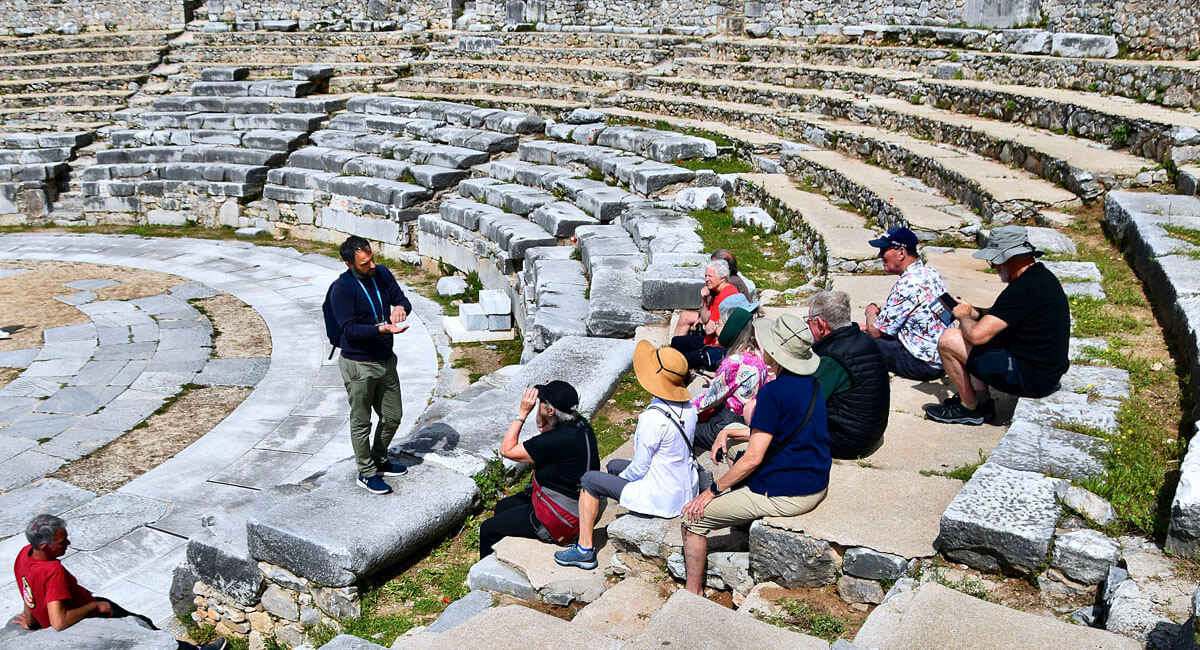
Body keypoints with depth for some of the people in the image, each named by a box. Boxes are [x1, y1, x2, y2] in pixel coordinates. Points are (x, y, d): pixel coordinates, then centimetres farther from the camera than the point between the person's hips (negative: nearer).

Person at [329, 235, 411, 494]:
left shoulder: (382, 274, -1)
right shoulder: (341, 288, -18)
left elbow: (402, 299, 5)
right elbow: (350, 329, -21)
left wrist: (401, 307, -19)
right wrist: (382, 329, -34)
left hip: (386, 360, 6)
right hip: (358, 365, -6)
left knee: (393, 416, 17)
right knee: (361, 422, 8)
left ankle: (379, 460, 38)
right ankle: (366, 473, 23)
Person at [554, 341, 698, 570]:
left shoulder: (653, 417, -29)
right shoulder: (689, 407, -5)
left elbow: (640, 468, -19)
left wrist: (623, 476, 2)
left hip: (662, 499, -8)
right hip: (687, 489, 8)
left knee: (590, 480, 8)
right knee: (614, 465, 26)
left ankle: (585, 549, 15)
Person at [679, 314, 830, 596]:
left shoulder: (773, 392, -24)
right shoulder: (811, 384, 3)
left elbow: (754, 458, -23)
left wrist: (712, 491, -13)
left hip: (785, 495, -9)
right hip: (817, 485, 9)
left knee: (693, 517, -2)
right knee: (737, 450, 32)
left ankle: (693, 595, 3)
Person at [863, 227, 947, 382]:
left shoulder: (906, 285, -25)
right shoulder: (931, 272, 5)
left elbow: (875, 332, -14)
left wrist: (871, 311, 6)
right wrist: (874, 324, 15)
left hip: (923, 366, -9)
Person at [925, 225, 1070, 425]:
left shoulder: (1025, 289, -25)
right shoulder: (1040, 275, 7)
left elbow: (977, 335, -29)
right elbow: (1005, 316, 24)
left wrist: (964, 317, -6)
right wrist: (972, 312, 9)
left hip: (1031, 379, -11)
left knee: (948, 341, -12)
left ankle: (970, 409, 5)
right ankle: (982, 401, 19)